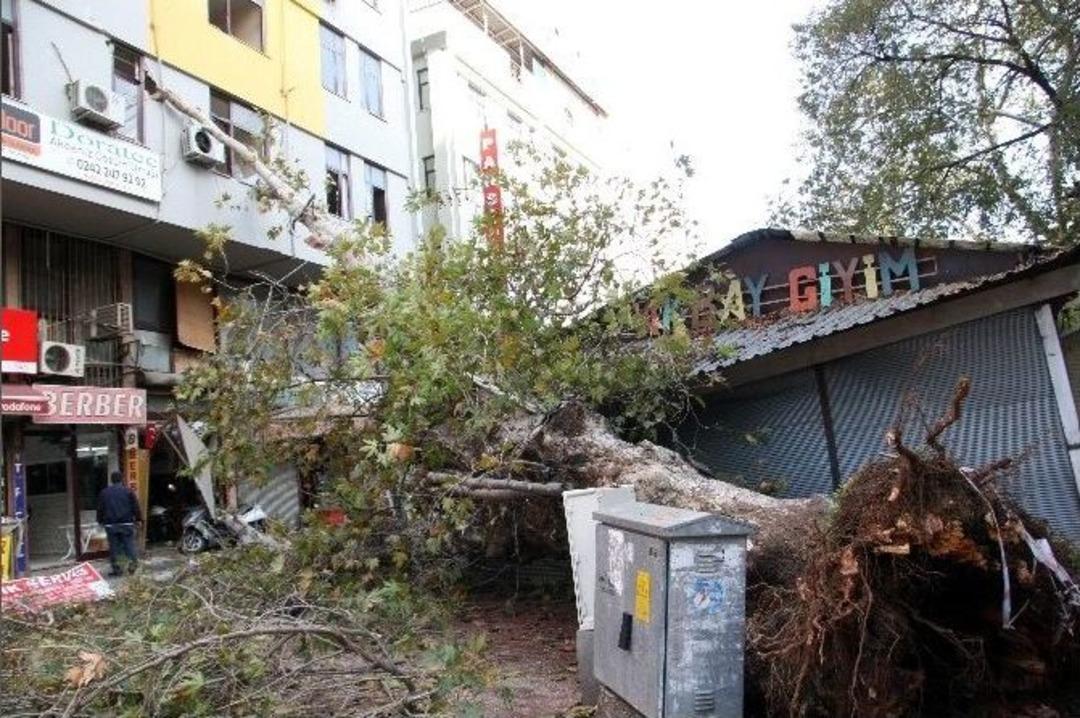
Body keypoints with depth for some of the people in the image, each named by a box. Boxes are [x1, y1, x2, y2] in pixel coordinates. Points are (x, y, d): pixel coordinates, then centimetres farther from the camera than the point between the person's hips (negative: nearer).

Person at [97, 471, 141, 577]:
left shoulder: (104, 493, 6)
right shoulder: (128, 491, -2)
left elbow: (100, 509, 10)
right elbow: (135, 507, -1)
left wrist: (100, 521, 22)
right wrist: (138, 519, 9)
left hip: (110, 524, 1)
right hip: (126, 523, -1)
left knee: (113, 546, 6)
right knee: (128, 543, 4)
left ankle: (116, 569, 7)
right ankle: (132, 561, -16)